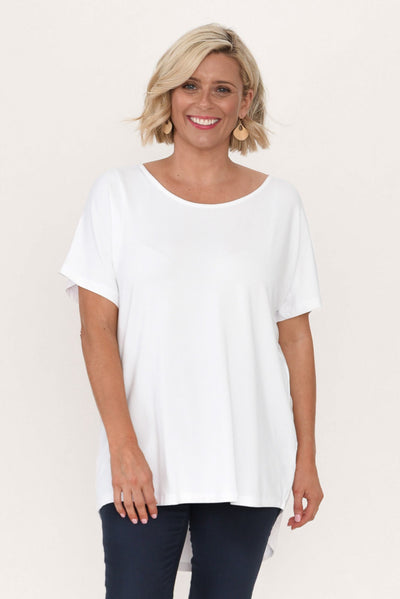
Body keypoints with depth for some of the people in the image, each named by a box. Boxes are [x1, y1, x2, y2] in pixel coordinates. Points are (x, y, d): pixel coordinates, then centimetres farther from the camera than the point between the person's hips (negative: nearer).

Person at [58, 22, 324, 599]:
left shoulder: (279, 202, 7)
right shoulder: (119, 191, 4)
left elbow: (295, 337, 7)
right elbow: (96, 330, -1)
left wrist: (306, 456, 5)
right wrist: (123, 445, -10)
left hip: (248, 465, 1)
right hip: (141, 463, -1)